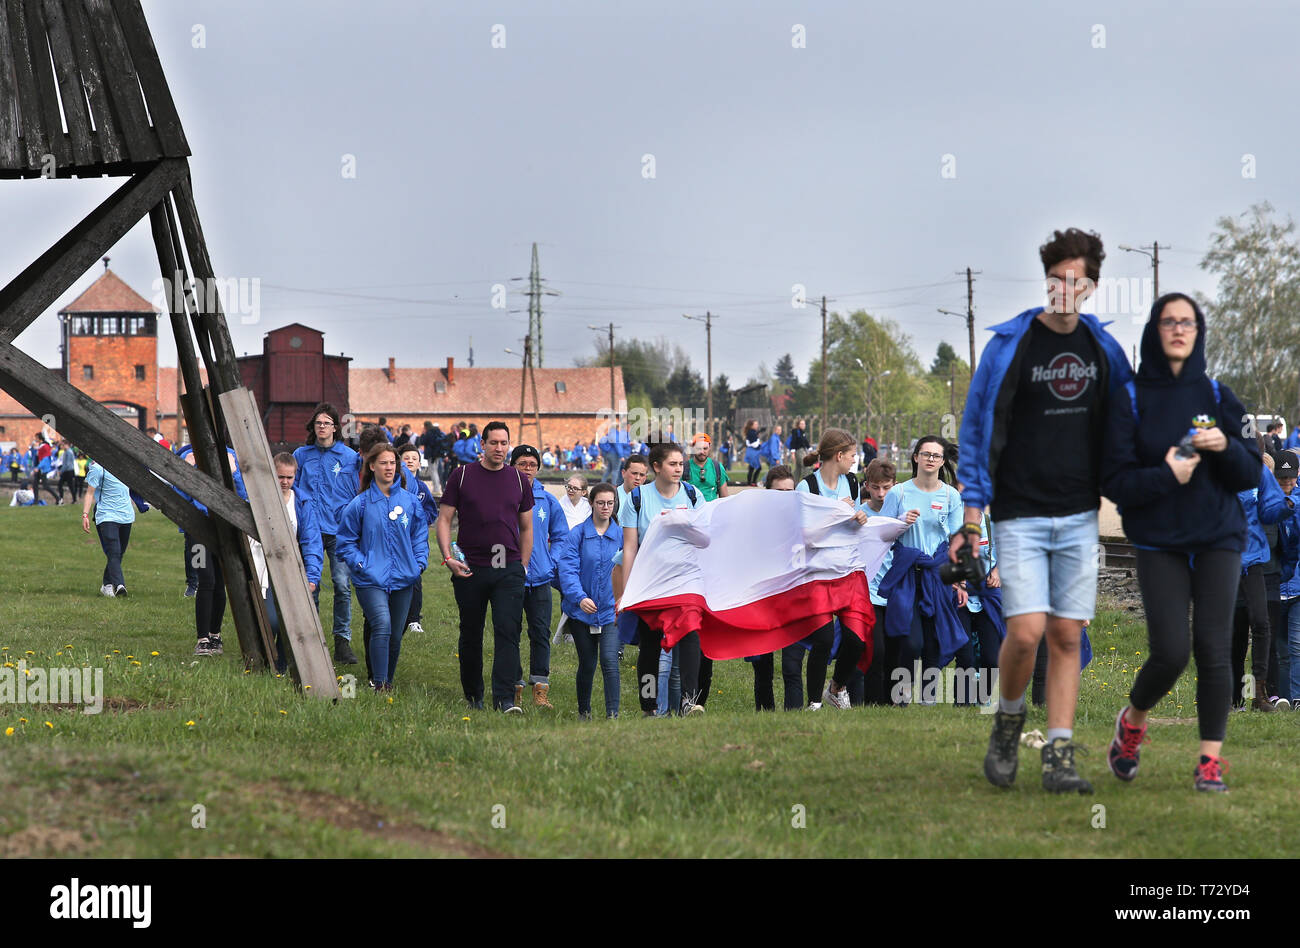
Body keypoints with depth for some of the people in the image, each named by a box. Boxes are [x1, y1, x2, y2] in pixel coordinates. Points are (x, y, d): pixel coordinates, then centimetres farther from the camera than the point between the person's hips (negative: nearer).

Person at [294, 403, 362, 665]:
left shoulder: (349, 457, 5)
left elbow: (357, 494, 9)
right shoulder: (302, 455, 9)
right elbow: (292, 489, 17)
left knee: (343, 586, -8)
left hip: (340, 531, -1)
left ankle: (343, 641, 0)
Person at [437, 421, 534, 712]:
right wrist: (448, 558, -8)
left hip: (509, 570, 1)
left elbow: (526, 527, 17)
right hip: (469, 569, -1)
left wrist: (522, 567, 11)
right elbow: (444, 519, 3)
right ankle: (472, 696, 23)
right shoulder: (462, 476, 2)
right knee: (471, 634, 9)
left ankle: (505, 698, -15)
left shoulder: (518, 480, 9)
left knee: (508, 632, -11)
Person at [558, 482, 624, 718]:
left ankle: (612, 714, -16)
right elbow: (568, 569, -10)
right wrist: (580, 597, -23)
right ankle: (583, 712, 27)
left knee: (609, 661, -15)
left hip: (610, 610, 0)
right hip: (582, 610, 0)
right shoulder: (577, 534, -2)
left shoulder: (621, 535, 2)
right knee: (587, 664, 9)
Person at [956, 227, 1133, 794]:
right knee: (1026, 630, -14)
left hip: (1079, 514, 3)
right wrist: (972, 512, -5)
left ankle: (1059, 756, 5)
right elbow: (977, 427, -1)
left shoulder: (1102, 348, 7)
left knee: (1067, 636, 2)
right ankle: (1008, 721, 13)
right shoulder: (1009, 345, -4)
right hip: (1020, 514, -3)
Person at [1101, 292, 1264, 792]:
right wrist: (1164, 477, -20)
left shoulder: (1217, 396, 7)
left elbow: (1250, 475, 6)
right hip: (1160, 544, -2)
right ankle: (1132, 722, 19)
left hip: (1218, 539, 2)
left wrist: (1226, 447, -13)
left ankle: (1210, 760, 1)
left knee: (1213, 649, -7)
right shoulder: (1129, 400, 0)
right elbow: (1114, 480, -5)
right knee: (1170, 652, -11)